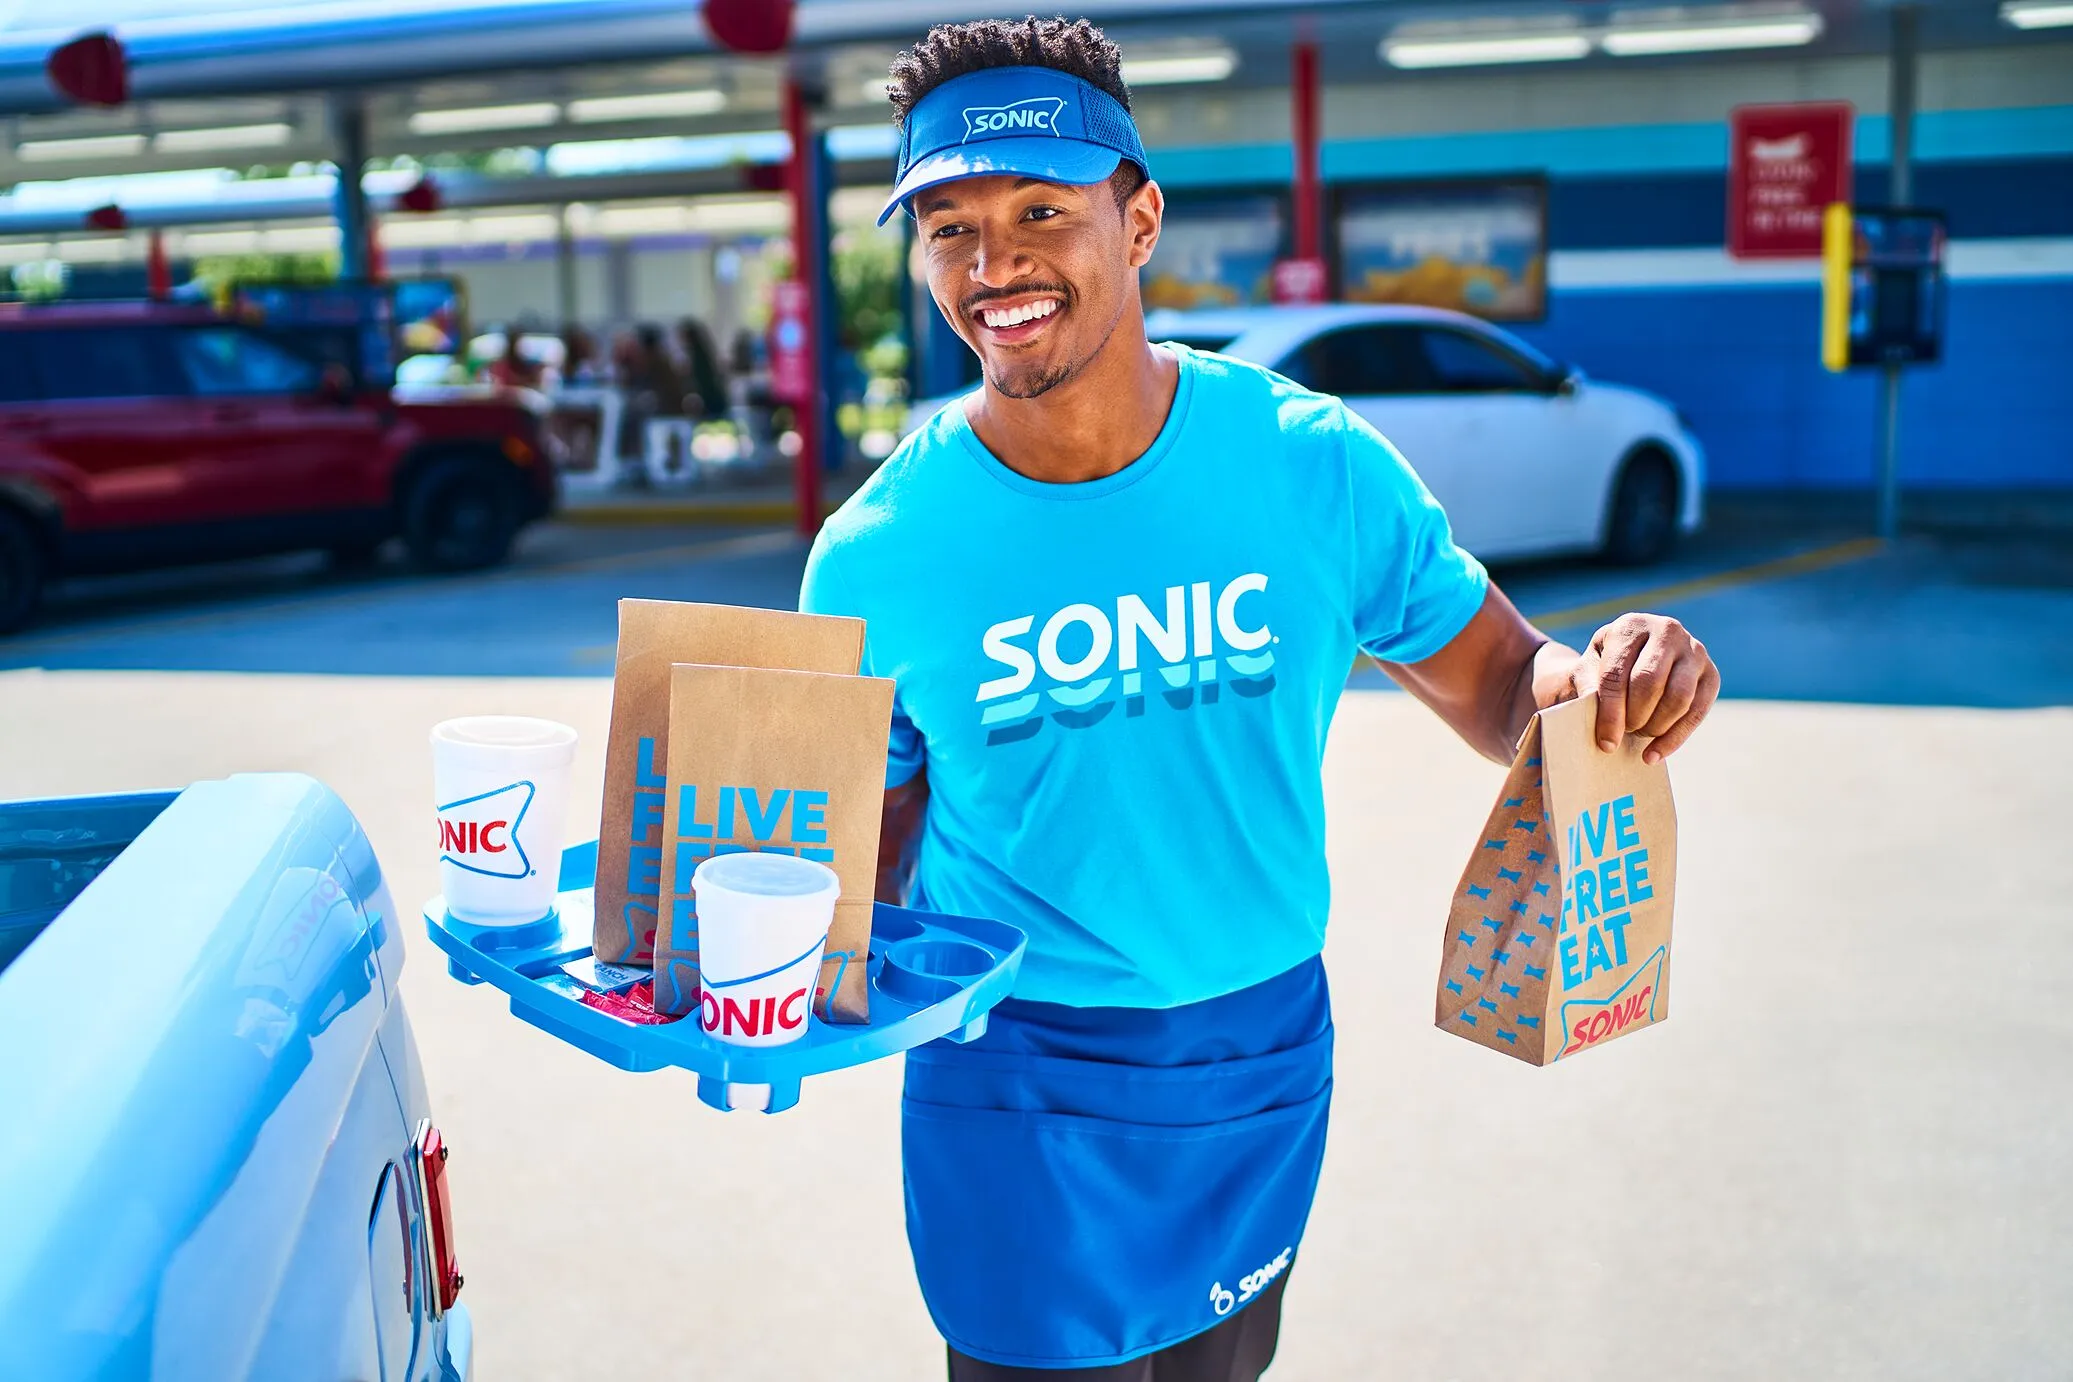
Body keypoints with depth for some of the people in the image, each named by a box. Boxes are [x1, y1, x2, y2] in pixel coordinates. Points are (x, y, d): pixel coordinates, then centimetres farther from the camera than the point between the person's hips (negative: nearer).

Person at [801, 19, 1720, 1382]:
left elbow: (1504, 689, -4)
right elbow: (861, 859, -5)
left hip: (1260, 1065, 2)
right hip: (1013, 1094, -2)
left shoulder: (1316, 466, -12)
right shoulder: (875, 556, -13)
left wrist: (1606, 676, -26)